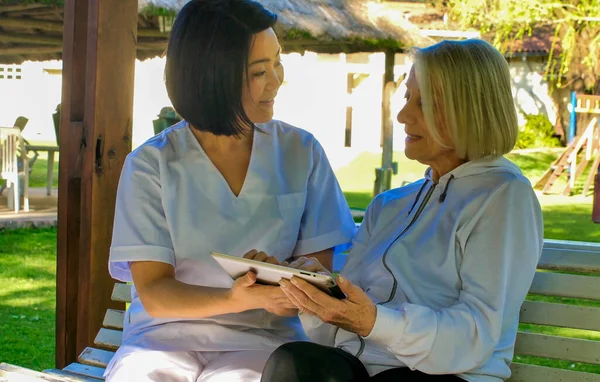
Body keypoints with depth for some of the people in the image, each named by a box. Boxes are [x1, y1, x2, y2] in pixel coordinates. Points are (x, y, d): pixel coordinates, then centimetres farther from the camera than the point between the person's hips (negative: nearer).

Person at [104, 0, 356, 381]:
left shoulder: (302, 153, 4)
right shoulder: (150, 164, -2)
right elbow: (153, 294, -7)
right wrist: (236, 300, -27)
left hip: (263, 336, 0)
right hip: (167, 333, 1)